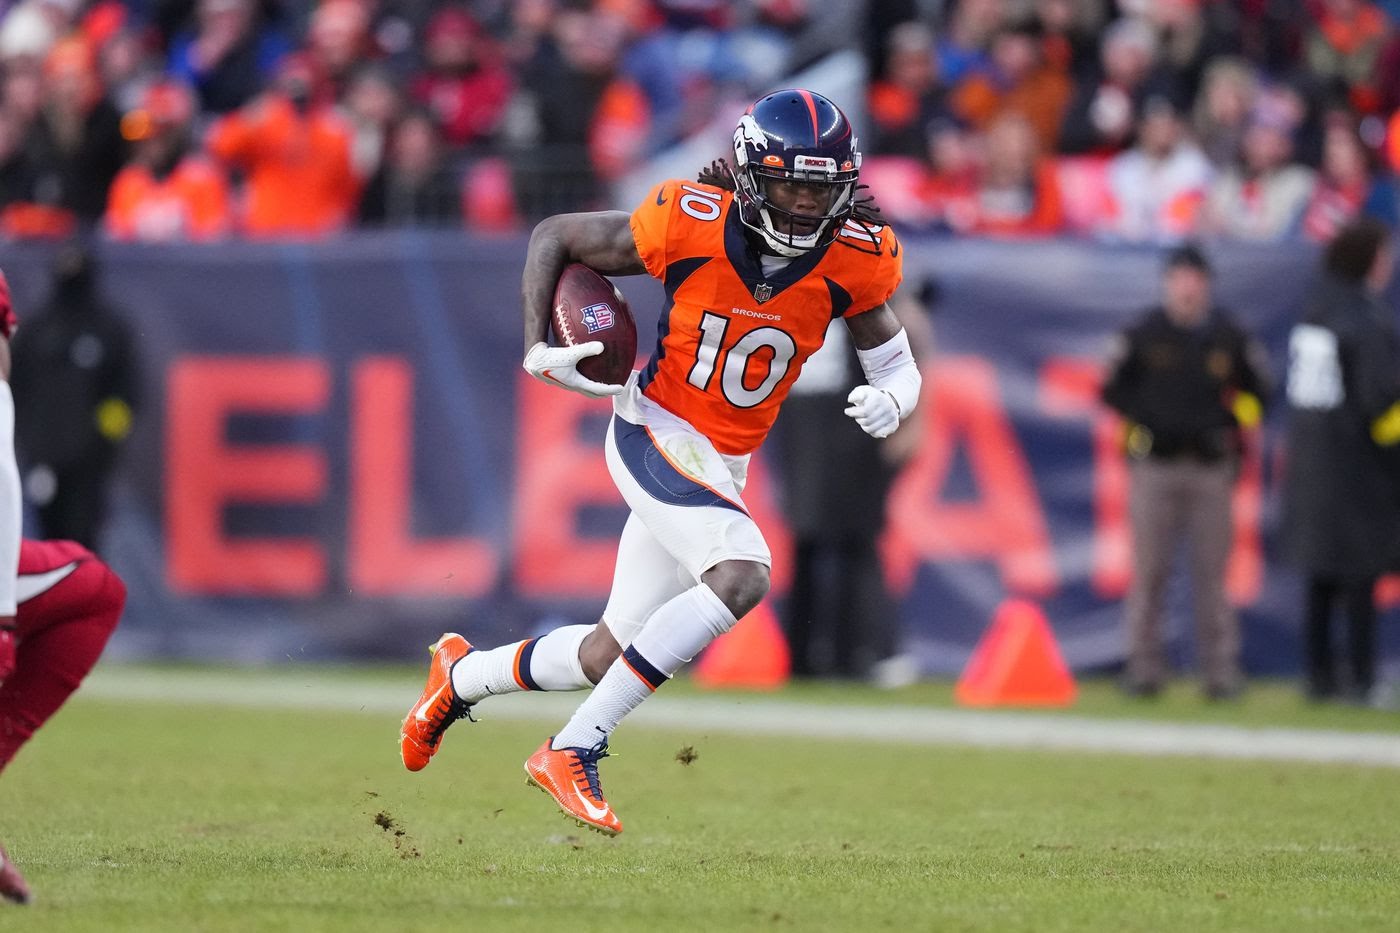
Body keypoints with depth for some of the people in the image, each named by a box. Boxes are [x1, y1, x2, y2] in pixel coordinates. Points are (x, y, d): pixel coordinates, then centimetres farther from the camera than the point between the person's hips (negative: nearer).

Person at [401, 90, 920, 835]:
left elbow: (897, 365, 5)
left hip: (721, 467, 6)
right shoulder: (687, 225, -18)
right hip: (655, 432, -6)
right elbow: (553, 238, -3)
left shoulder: (853, 260, -9)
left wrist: (890, 402, -19)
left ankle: (463, 675, 41)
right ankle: (573, 752, -25)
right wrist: (538, 350, -14)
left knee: (612, 656, 12)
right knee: (742, 575, -30)